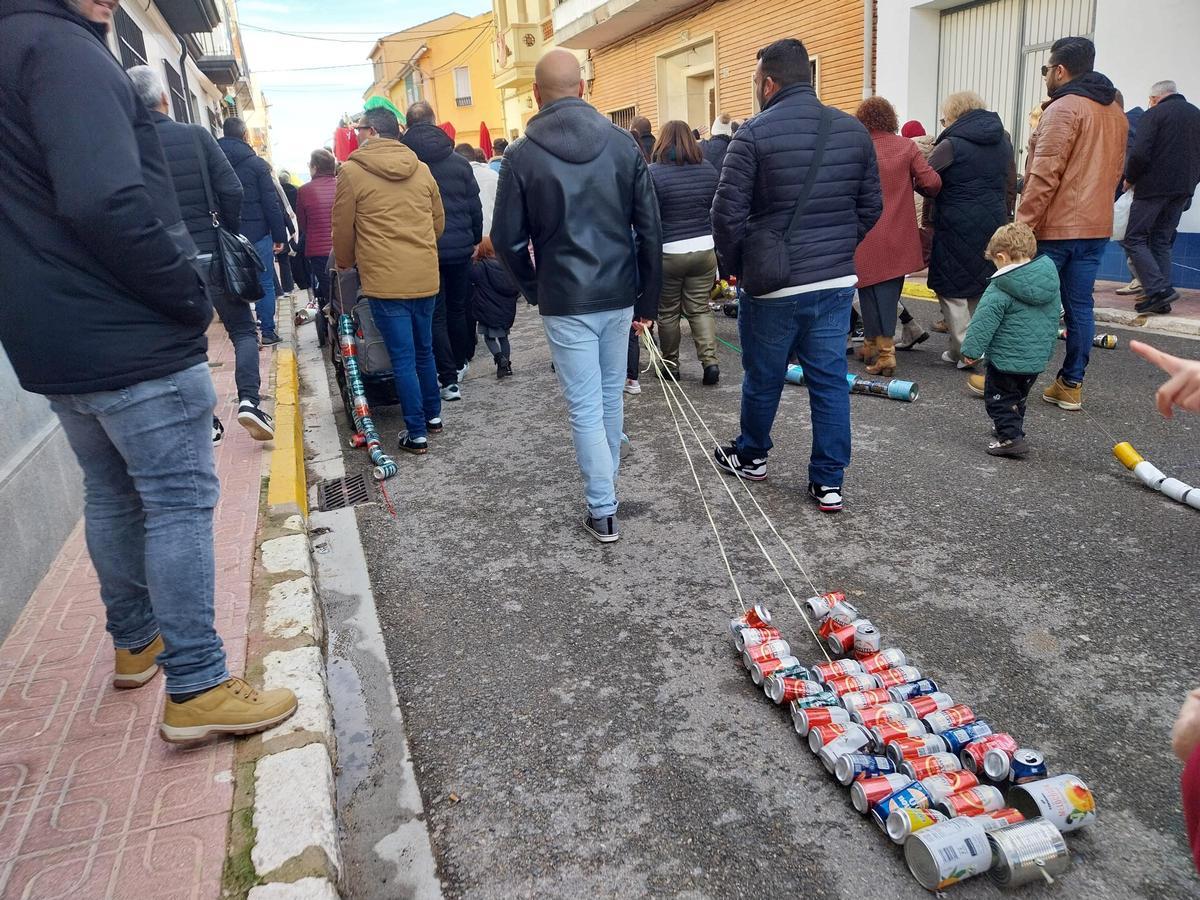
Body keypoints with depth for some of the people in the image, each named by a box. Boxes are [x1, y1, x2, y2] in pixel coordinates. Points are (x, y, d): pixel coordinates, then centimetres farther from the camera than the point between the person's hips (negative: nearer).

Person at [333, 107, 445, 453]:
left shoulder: (351, 171, -5)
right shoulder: (421, 169, 7)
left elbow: (343, 229, 1)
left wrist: (345, 263, 19)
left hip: (385, 281, -4)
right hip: (426, 277, 5)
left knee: (403, 359, 1)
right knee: (424, 351, 19)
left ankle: (417, 433, 6)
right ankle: (433, 415, 31)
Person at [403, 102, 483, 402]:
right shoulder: (458, 162, 0)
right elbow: (475, 206, 3)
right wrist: (475, 240, 15)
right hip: (459, 247, 2)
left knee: (436, 315, 3)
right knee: (458, 309, 17)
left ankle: (449, 379, -1)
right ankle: (459, 364, 29)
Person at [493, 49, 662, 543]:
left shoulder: (522, 154, -7)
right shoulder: (623, 143, 0)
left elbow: (507, 239, -5)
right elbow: (650, 230, -1)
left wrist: (534, 289, 12)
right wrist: (649, 299, 6)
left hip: (565, 302, -3)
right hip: (619, 295, 4)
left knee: (585, 408, 3)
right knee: (611, 397, 19)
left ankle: (603, 511, 7)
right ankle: (605, 485, 36)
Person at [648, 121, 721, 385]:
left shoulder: (653, 173, -9)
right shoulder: (708, 169, 6)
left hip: (668, 252, -4)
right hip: (704, 250, 4)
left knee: (667, 311, 10)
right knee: (700, 308, 11)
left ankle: (671, 365, 19)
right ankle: (710, 360, -2)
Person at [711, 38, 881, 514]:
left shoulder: (756, 132, -10)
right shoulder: (853, 130, 7)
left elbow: (728, 212, -12)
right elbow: (871, 206, 10)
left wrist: (732, 265, 2)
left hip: (772, 284, -4)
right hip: (837, 281, 4)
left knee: (763, 378, 13)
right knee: (830, 380, 8)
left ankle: (751, 456, 33)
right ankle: (828, 482, 12)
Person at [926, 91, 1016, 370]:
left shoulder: (951, 144, -9)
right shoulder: (1003, 141, 13)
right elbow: (1011, 186, 17)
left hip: (957, 226, -6)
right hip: (993, 224, 7)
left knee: (951, 287, 3)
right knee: (982, 286, 15)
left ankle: (964, 351, 1)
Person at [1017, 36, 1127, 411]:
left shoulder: (1064, 108, -12)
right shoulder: (1115, 111, 15)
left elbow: (1044, 176, -19)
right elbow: (1116, 171, 20)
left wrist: (1022, 225, -16)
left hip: (1054, 227, -8)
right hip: (1096, 226, 8)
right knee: (1079, 305, 8)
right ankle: (1071, 384, 11)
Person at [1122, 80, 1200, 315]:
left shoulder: (1155, 114, -6)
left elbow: (1140, 154, -16)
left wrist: (1130, 179, 0)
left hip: (1153, 187, -7)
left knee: (1134, 239, -3)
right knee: (1162, 241, 13)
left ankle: (1159, 289, -17)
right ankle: (1161, 300, 9)